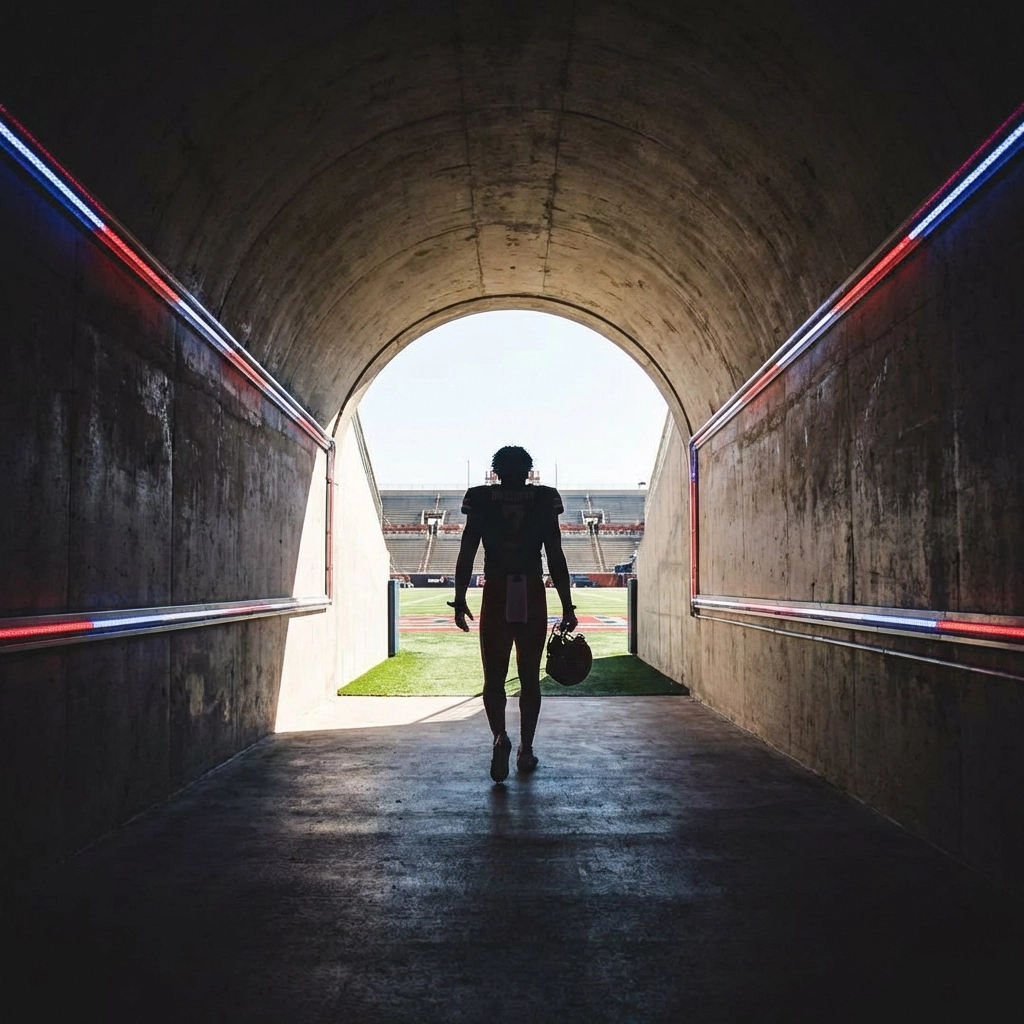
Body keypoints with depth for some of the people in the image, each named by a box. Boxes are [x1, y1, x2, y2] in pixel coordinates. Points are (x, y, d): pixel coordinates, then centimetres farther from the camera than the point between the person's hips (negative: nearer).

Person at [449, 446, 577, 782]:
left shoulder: (480, 500, 1)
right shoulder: (544, 500, 1)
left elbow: (467, 553, -2)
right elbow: (556, 558, -1)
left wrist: (460, 599, 4)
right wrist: (567, 606, 2)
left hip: (496, 596, -1)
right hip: (532, 596, 1)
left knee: (494, 677, 7)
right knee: (529, 678, 12)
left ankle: (500, 737, -16)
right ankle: (526, 750, 17)